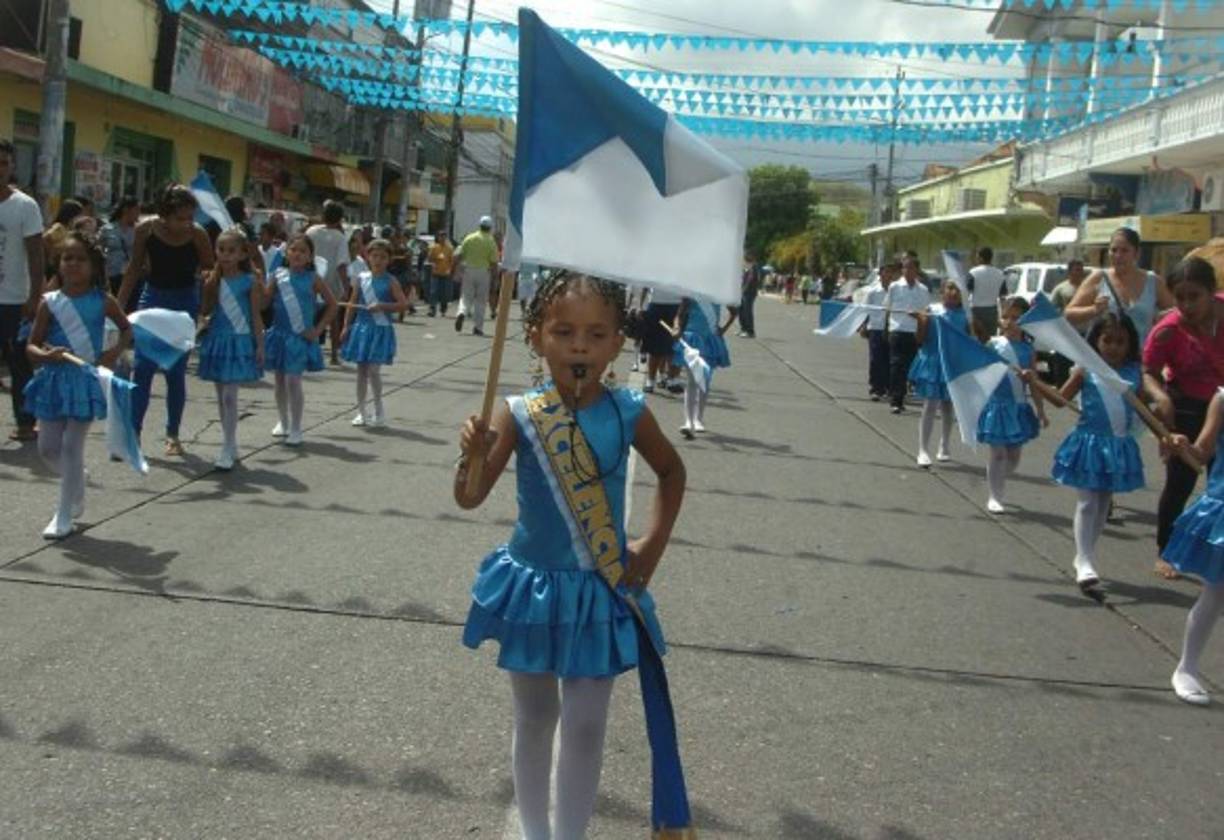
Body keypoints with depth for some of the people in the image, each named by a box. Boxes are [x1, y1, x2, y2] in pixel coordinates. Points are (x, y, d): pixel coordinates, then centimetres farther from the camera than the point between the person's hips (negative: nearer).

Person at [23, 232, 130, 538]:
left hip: (86, 379, -3)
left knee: (72, 447, -2)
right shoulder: (50, 302, -1)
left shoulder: (102, 302, -3)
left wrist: (115, 351, -6)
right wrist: (46, 355, -21)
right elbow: (31, 346, 0)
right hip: (55, 379, 3)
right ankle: (76, 481, 38)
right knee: (48, 447, 7)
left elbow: (127, 329, 12)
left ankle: (65, 515, 8)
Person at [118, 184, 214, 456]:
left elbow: (209, 272, -5)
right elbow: (135, 269, 1)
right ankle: (132, 431, -1)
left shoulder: (197, 235, -16)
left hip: (184, 303, -1)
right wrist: (118, 306, 1)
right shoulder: (146, 230, -12)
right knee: (142, 367, -5)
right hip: (152, 297, 1)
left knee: (176, 371, 3)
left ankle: (172, 434, 15)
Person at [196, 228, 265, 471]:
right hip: (216, 341, 5)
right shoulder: (213, 281, 4)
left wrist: (260, 345, -7)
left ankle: (227, 449, -7)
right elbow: (205, 311, -2)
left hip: (239, 341, -4)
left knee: (230, 396, -9)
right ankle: (230, 443, 23)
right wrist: (211, 283, -11)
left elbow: (256, 316, -3)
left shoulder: (250, 282, -5)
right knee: (221, 396, 12)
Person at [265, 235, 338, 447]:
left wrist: (318, 328, -5)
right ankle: (283, 422, 30)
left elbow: (332, 304, -2)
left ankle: (295, 429, 3)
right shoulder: (279, 276, 2)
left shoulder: (313, 279, -5)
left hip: (300, 337, -4)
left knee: (293, 381, -7)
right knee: (280, 381, 13)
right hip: (279, 334, 4)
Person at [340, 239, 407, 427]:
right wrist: (346, 326, 5)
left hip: (380, 329, -4)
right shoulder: (361, 278, 4)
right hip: (361, 327, 4)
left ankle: (379, 411, 7)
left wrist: (382, 306, -18)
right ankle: (361, 411, 18)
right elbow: (352, 303, 9)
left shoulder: (390, 282, -4)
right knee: (361, 370, 8)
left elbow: (403, 303, -9)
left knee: (373, 370, -8)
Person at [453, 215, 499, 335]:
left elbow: (458, 256, 1)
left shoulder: (469, 238, 2)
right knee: (480, 300, 7)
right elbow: (494, 263, -6)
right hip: (483, 272, -1)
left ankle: (462, 312, -21)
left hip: (468, 271, 1)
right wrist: (493, 278, 2)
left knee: (466, 296, 10)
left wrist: (459, 272, 8)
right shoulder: (491, 242, -4)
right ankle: (477, 327, 7)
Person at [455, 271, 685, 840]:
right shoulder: (519, 415, -14)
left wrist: (654, 543, 3)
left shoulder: (628, 413, -10)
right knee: (534, 719, 16)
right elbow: (469, 498, -14)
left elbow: (671, 472, 10)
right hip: (533, 584, 0)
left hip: (601, 591, 0)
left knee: (586, 727, 6)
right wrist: (473, 455, -34)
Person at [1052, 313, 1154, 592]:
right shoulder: (1086, 370, -6)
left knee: (1104, 505, 14)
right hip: (1090, 443, -4)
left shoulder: (1134, 372, 2)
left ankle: (1087, 555, 27)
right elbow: (1061, 398, 0)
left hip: (1120, 446, 4)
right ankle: (1084, 562, -3)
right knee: (1088, 503, -4)